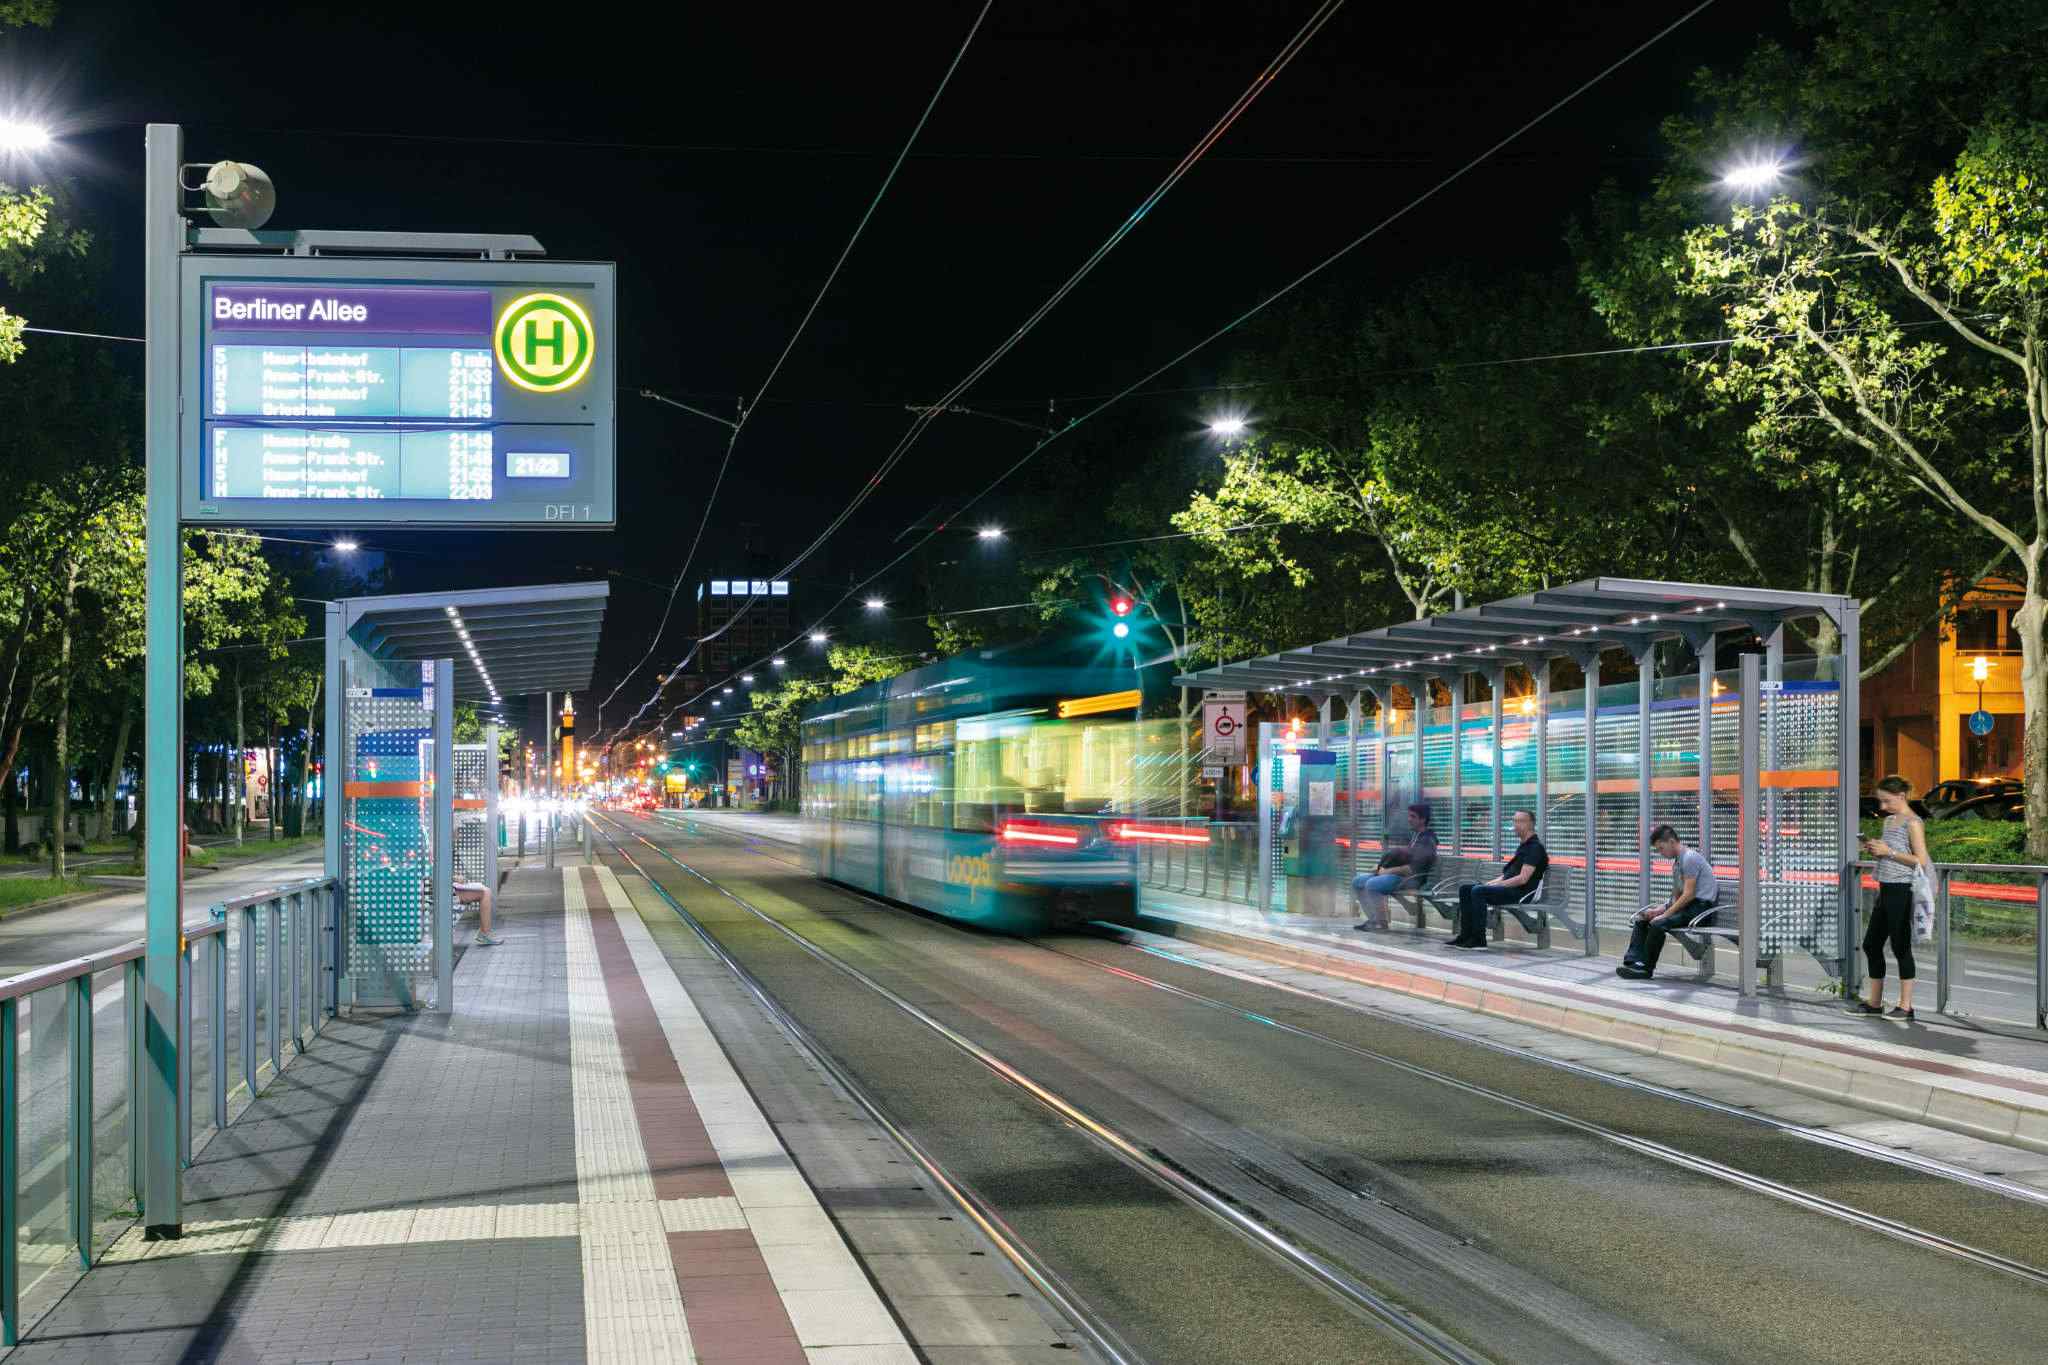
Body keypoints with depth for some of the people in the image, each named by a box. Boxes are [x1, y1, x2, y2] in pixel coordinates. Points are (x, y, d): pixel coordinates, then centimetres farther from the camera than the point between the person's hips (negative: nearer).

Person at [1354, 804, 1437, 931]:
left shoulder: (1427, 841, -12)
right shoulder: (1413, 836, 18)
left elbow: (1413, 868, -22)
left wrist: (1388, 871, -17)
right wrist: (1381, 867, 8)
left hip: (1411, 878, -10)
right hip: (1396, 873, 10)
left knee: (1372, 884, -30)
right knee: (1357, 881, 2)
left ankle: (1381, 923, -18)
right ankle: (1373, 919, 0)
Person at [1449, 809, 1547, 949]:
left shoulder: (1535, 847, -10)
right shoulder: (1523, 846, 22)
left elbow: (1523, 879, -19)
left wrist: (1497, 884, -14)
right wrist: (1490, 883, 9)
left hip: (1522, 892, -10)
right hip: (1510, 887, 10)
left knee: (1478, 891, -28)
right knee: (1465, 889, 1)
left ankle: (1478, 939, -25)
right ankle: (1465, 935, -6)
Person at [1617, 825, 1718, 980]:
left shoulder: (1690, 858, -13)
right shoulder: (1677, 862, 18)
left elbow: (1688, 895, -19)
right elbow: (1676, 897, 19)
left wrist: (1665, 914, -16)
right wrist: (1660, 909, 2)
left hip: (1701, 907, -10)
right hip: (1687, 905, 10)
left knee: (1658, 924, -27)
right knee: (1642, 919, 5)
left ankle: (1646, 969, -15)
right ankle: (1632, 961, -9)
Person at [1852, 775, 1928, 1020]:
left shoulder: (1912, 823, -10)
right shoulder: (1889, 820, 15)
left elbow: (1921, 861, -16)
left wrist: (1889, 852, -17)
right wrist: (1874, 851, 5)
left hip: (1902, 890, -9)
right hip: (1885, 889, 9)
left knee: (1901, 946, -4)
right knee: (1871, 944, 11)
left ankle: (1905, 1006, 2)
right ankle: (1874, 1002, 19)